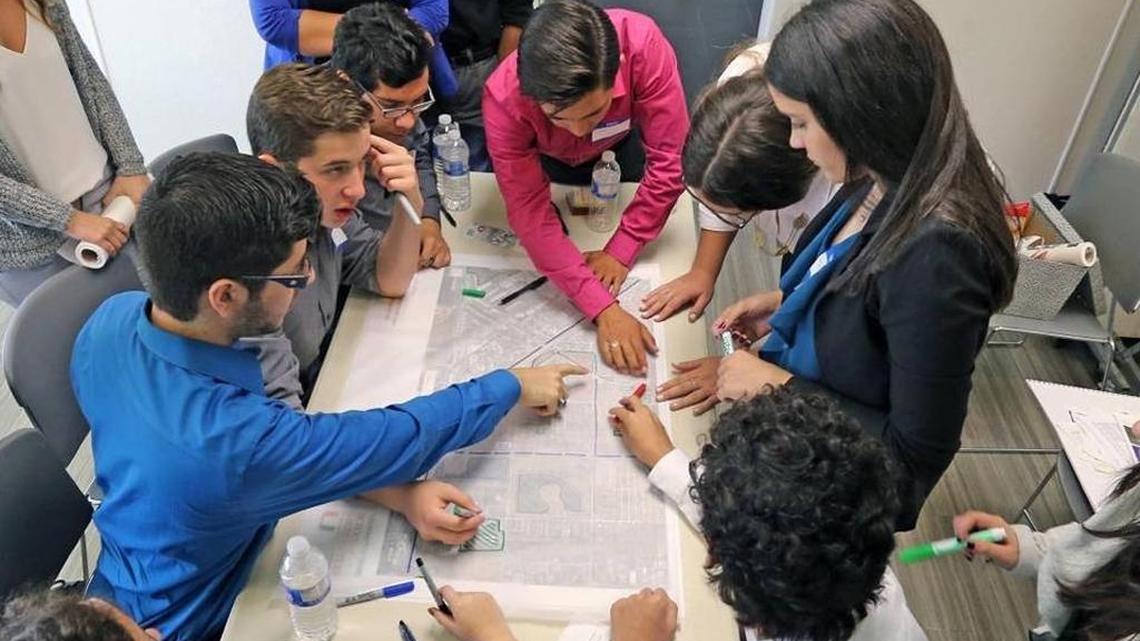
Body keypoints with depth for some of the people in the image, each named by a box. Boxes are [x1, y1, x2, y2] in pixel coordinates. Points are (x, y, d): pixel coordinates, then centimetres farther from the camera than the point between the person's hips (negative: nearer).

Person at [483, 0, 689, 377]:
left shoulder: (643, 45, -45)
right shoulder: (503, 98, -43)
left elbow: (669, 158, -37)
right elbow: (530, 213, -42)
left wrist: (619, 252, -36)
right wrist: (603, 309, -49)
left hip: (620, 144, 1)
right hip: (546, 160, 0)